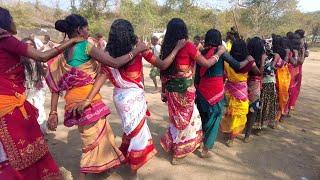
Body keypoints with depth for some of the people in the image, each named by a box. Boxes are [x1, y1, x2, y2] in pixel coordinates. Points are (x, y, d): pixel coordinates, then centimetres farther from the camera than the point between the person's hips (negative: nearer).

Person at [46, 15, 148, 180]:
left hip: (73, 100, 8)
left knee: (100, 133, 23)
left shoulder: (61, 53, 9)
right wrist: (137, 50, -4)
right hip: (88, 99, -8)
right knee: (93, 140, 7)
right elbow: (115, 63, -15)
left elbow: (56, 85, 6)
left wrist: (53, 112, 8)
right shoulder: (85, 46, -11)